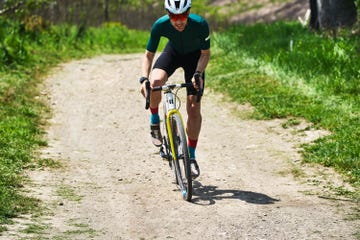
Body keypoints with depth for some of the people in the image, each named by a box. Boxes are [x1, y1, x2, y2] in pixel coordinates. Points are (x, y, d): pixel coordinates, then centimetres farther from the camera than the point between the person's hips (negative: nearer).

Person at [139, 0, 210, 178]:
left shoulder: (200, 24, -34)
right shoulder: (160, 25, -31)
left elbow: (205, 53, -18)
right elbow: (149, 54, -19)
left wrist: (198, 74, -34)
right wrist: (144, 78, -34)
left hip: (194, 57, -1)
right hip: (173, 52, 1)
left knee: (194, 109, -8)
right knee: (155, 81, -32)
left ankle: (191, 156, 7)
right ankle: (154, 122, -4)